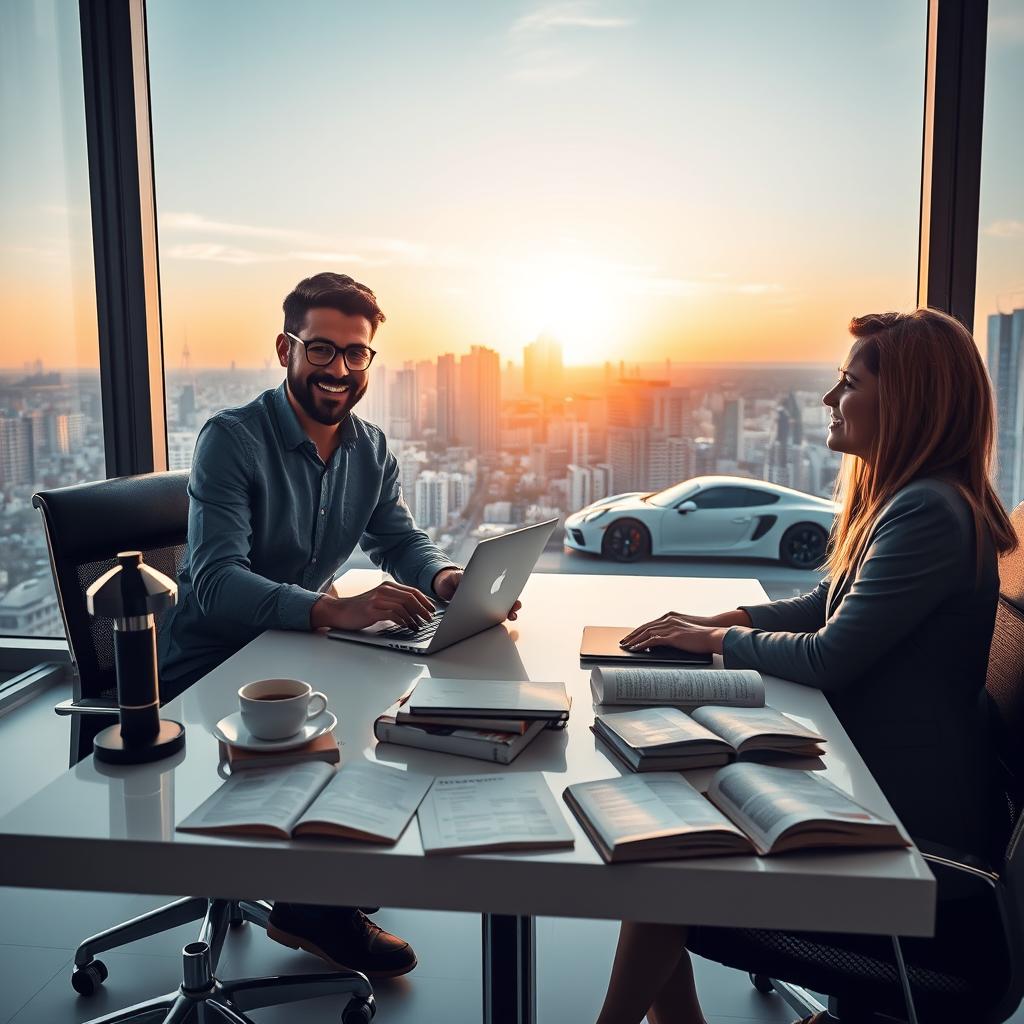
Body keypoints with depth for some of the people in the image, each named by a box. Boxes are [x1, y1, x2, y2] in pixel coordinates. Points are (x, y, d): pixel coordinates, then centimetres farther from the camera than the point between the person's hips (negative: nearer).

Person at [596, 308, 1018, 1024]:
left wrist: (715, 640, -9)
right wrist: (721, 619, 4)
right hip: (872, 783, 10)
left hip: (907, 817, -9)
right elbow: (824, 605, 18)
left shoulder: (930, 513, -22)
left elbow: (829, 657, -24)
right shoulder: (902, 499, 11)